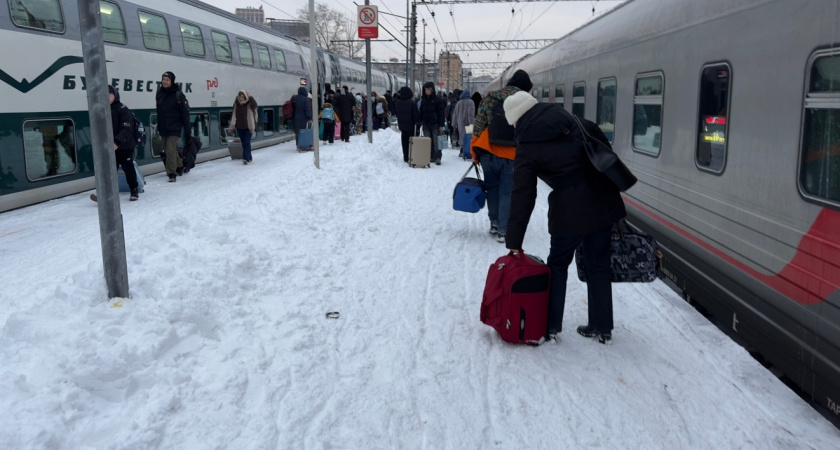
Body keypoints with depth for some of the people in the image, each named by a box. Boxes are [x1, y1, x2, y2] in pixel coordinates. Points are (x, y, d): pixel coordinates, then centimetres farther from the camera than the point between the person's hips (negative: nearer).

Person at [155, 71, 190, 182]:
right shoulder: (159, 93, 6)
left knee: (170, 150, -11)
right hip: (162, 127, 6)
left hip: (174, 128, -6)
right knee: (170, 150, 17)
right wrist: (158, 126, 16)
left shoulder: (178, 95, -11)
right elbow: (158, 111, 15)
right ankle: (179, 167, 36)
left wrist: (187, 131, -11)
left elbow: (185, 114, -10)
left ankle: (172, 174, -3)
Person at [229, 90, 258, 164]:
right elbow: (234, 114, 7)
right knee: (243, 143, 10)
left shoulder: (249, 104, -8)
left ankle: (246, 158, -15)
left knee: (247, 143, -12)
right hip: (239, 127, 4)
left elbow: (255, 105, -31)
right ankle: (249, 158, 23)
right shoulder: (236, 104, 2)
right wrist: (232, 125, 6)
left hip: (248, 126, -4)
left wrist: (250, 97, -29)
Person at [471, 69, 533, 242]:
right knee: (508, 193, 6)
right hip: (512, 157, -2)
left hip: (488, 154, 2)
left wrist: (475, 153, 11)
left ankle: (494, 223, 21)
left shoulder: (489, 99, 3)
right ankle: (504, 231, 6)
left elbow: (478, 127, 3)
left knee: (492, 188, 20)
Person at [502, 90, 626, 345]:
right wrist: (613, 193, 18)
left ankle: (551, 326, 20)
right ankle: (602, 328, 27)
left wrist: (514, 243, -5)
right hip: (604, 204, 5)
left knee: (558, 265, 16)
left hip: (570, 212, -5)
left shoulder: (527, 148, -6)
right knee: (598, 265, 16)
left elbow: (522, 198, -9)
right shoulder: (578, 124, 7)